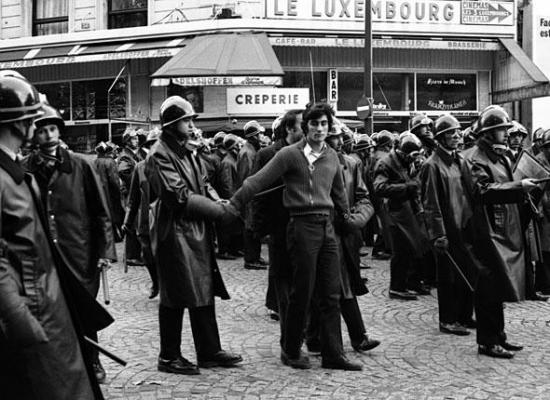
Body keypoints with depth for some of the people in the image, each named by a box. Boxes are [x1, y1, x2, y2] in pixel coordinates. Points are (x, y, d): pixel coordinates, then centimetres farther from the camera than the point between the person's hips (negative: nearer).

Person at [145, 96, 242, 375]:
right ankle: (169, 357, 14)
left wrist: (215, 200, -3)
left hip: (198, 231, 9)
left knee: (205, 294, 12)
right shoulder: (160, 155, -14)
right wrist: (219, 209, -15)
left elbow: (202, 186, 19)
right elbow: (179, 197, -20)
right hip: (174, 234, -9)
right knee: (174, 298, 1)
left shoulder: (187, 150, 16)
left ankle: (209, 352, 22)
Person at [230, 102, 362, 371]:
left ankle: (333, 354, 15)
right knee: (302, 293, 0)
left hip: (327, 226, 6)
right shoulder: (290, 154, -7)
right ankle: (291, 352, 17)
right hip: (302, 225, -6)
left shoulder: (332, 156, 12)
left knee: (332, 294, 7)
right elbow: (258, 181, -10)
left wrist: (347, 216, 27)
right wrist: (231, 206, -13)